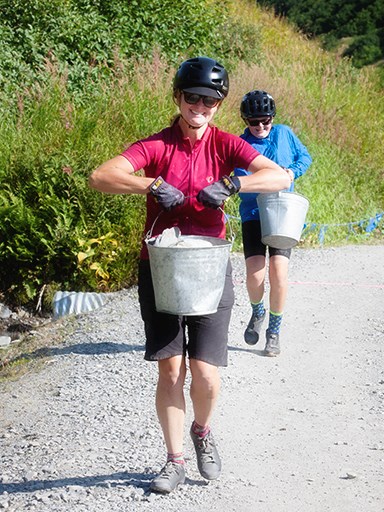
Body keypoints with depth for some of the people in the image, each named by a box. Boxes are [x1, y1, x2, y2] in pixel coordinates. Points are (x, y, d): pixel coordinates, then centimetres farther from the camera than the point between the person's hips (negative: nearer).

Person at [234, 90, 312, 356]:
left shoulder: (284, 133, 4)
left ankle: (274, 330, 9)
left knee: (279, 273, -11)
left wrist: (293, 171, -5)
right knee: (255, 274, -14)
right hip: (253, 215, -1)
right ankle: (258, 312, 21)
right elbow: (240, 182, -13)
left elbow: (305, 156, 16)